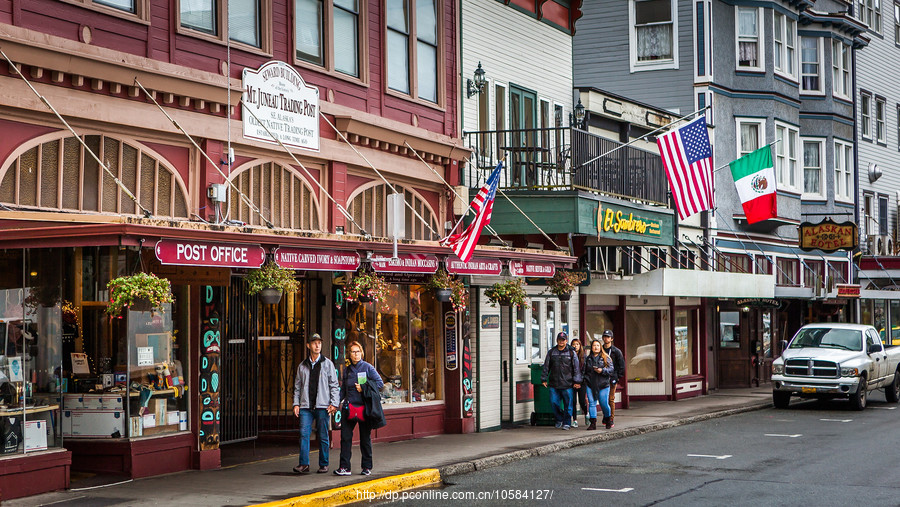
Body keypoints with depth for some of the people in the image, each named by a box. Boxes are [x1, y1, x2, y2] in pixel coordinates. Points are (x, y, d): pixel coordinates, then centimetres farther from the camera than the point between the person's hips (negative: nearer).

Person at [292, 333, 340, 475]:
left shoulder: (328, 364, 6)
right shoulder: (302, 366, 12)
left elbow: (334, 385, 4)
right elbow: (297, 386, 15)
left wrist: (334, 403, -5)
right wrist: (296, 403, 4)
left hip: (322, 406, -2)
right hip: (306, 406, 2)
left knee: (323, 436, 3)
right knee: (304, 434, -8)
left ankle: (323, 464, 12)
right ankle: (304, 464, -9)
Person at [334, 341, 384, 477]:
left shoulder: (367, 367, 1)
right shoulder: (347, 371, 13)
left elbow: (380, 383, -3)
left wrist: (364, 388, -11)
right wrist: (340, 401, 4)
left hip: (364, 408, -3)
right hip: (349, 408, 3)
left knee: (365, 438, 3)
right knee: (345, 437, -5)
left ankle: (367, 467, 12)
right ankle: (344, 467, -3)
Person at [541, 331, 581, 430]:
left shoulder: (571, 352, 3)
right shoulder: (551, 352, 10)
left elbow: (576, 368, 2)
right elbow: (546, 367, 14)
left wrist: (577, 381, -4)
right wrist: (544, 379, 10)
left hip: (567, 384, -2)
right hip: (554, 384, 2)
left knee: (568, 404, -1)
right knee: (554, 402, 0)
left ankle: (567, 423, 9)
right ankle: (559, 420, 20)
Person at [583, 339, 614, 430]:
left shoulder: (606, 358, 4)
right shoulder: (588, 359, 12)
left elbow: (611, 370, -2)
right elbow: (584, 370, 21)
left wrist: (602, 370, -16)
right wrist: (585, 379, 9)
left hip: (603, 385, -2)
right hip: (590, 386, 2)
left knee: (604, 404, 0)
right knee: (591, 403, -4)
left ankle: (607, 420, 24)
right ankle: (593, 423, -2)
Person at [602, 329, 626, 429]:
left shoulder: (616, 351, 1)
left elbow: (622, 365, 2)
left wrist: (618, 377, -3)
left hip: (612, 379, -3)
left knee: (611, 399, -5)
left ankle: (611, 420, -2)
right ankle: (606, 418, 16)